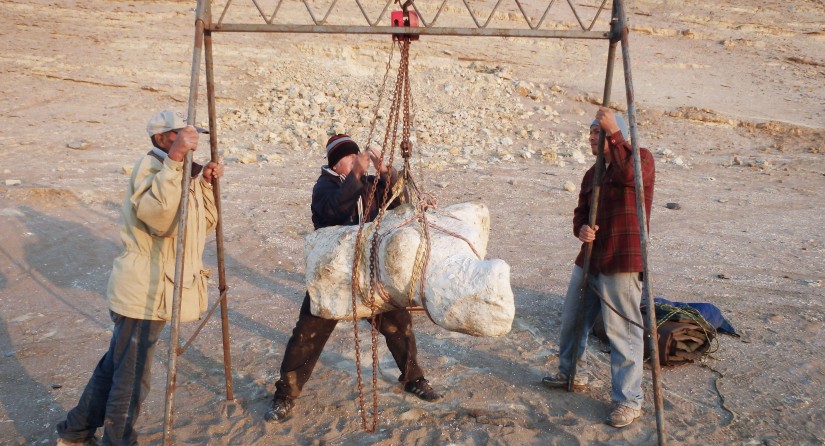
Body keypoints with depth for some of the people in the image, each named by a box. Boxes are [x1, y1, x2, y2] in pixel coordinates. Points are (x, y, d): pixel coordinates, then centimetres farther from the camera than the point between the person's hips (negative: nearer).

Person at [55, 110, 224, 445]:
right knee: (131, 376, 3)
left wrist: (205, 184, 1)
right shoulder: (150, 165, -16)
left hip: (154, 290, 10)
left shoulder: (182, 172, 13)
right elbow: (158, 215, -36)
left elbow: (206, 223, 14)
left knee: (116, 364, 22)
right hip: (142, 292, -10)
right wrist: (174, 159, -40)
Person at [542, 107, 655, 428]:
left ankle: (629, 401, 6)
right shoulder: (592, 173, 16)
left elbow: (629, 174, -29)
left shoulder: (640, 158, -6)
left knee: (622, 332, -6)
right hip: (589, 259, 9)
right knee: (572, 319, 19)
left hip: (621, 264, -9)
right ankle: (572, 374, 39)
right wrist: (581, 229, -7)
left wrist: (613, 132, -25)